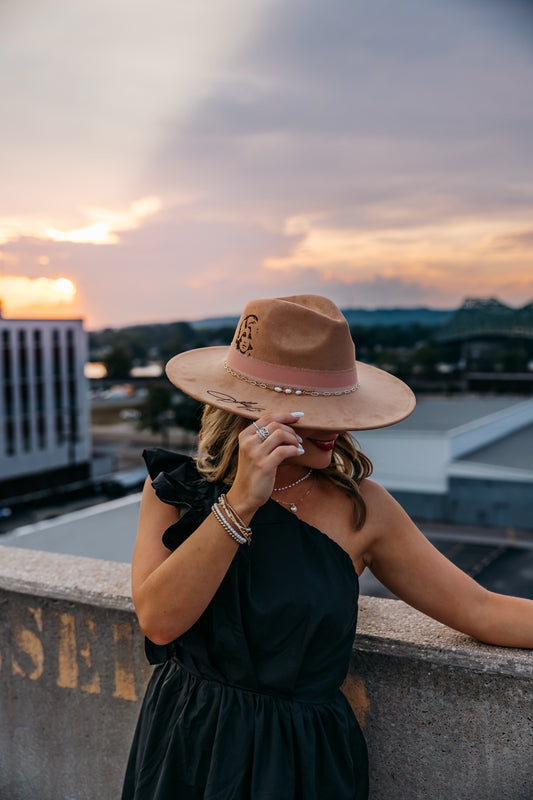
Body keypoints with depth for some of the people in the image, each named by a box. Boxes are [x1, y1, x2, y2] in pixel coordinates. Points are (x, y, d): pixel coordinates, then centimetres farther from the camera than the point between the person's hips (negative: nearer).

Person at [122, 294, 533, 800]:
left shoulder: (359, 508, -10)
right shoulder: (174, 490, -9)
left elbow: (480, 611, -8)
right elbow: (158, 621, -22)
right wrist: (241, 502, -28)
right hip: (186, 754, 1)